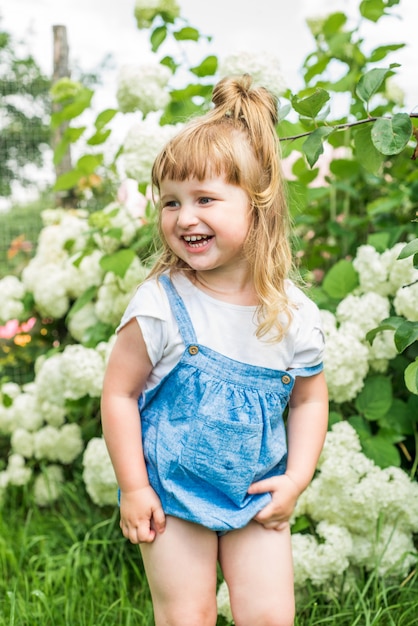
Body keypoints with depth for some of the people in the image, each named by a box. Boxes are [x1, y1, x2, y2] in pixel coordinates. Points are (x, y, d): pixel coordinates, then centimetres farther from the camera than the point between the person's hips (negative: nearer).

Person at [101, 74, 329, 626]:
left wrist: (295, 479, -3)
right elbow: (119, 393, -11)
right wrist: (133, 488, -10)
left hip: (258, 498, 2)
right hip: (173, 496, -2)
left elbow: (309, 399, 5)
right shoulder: (161, 305, -18)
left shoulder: (293, 313, -9)